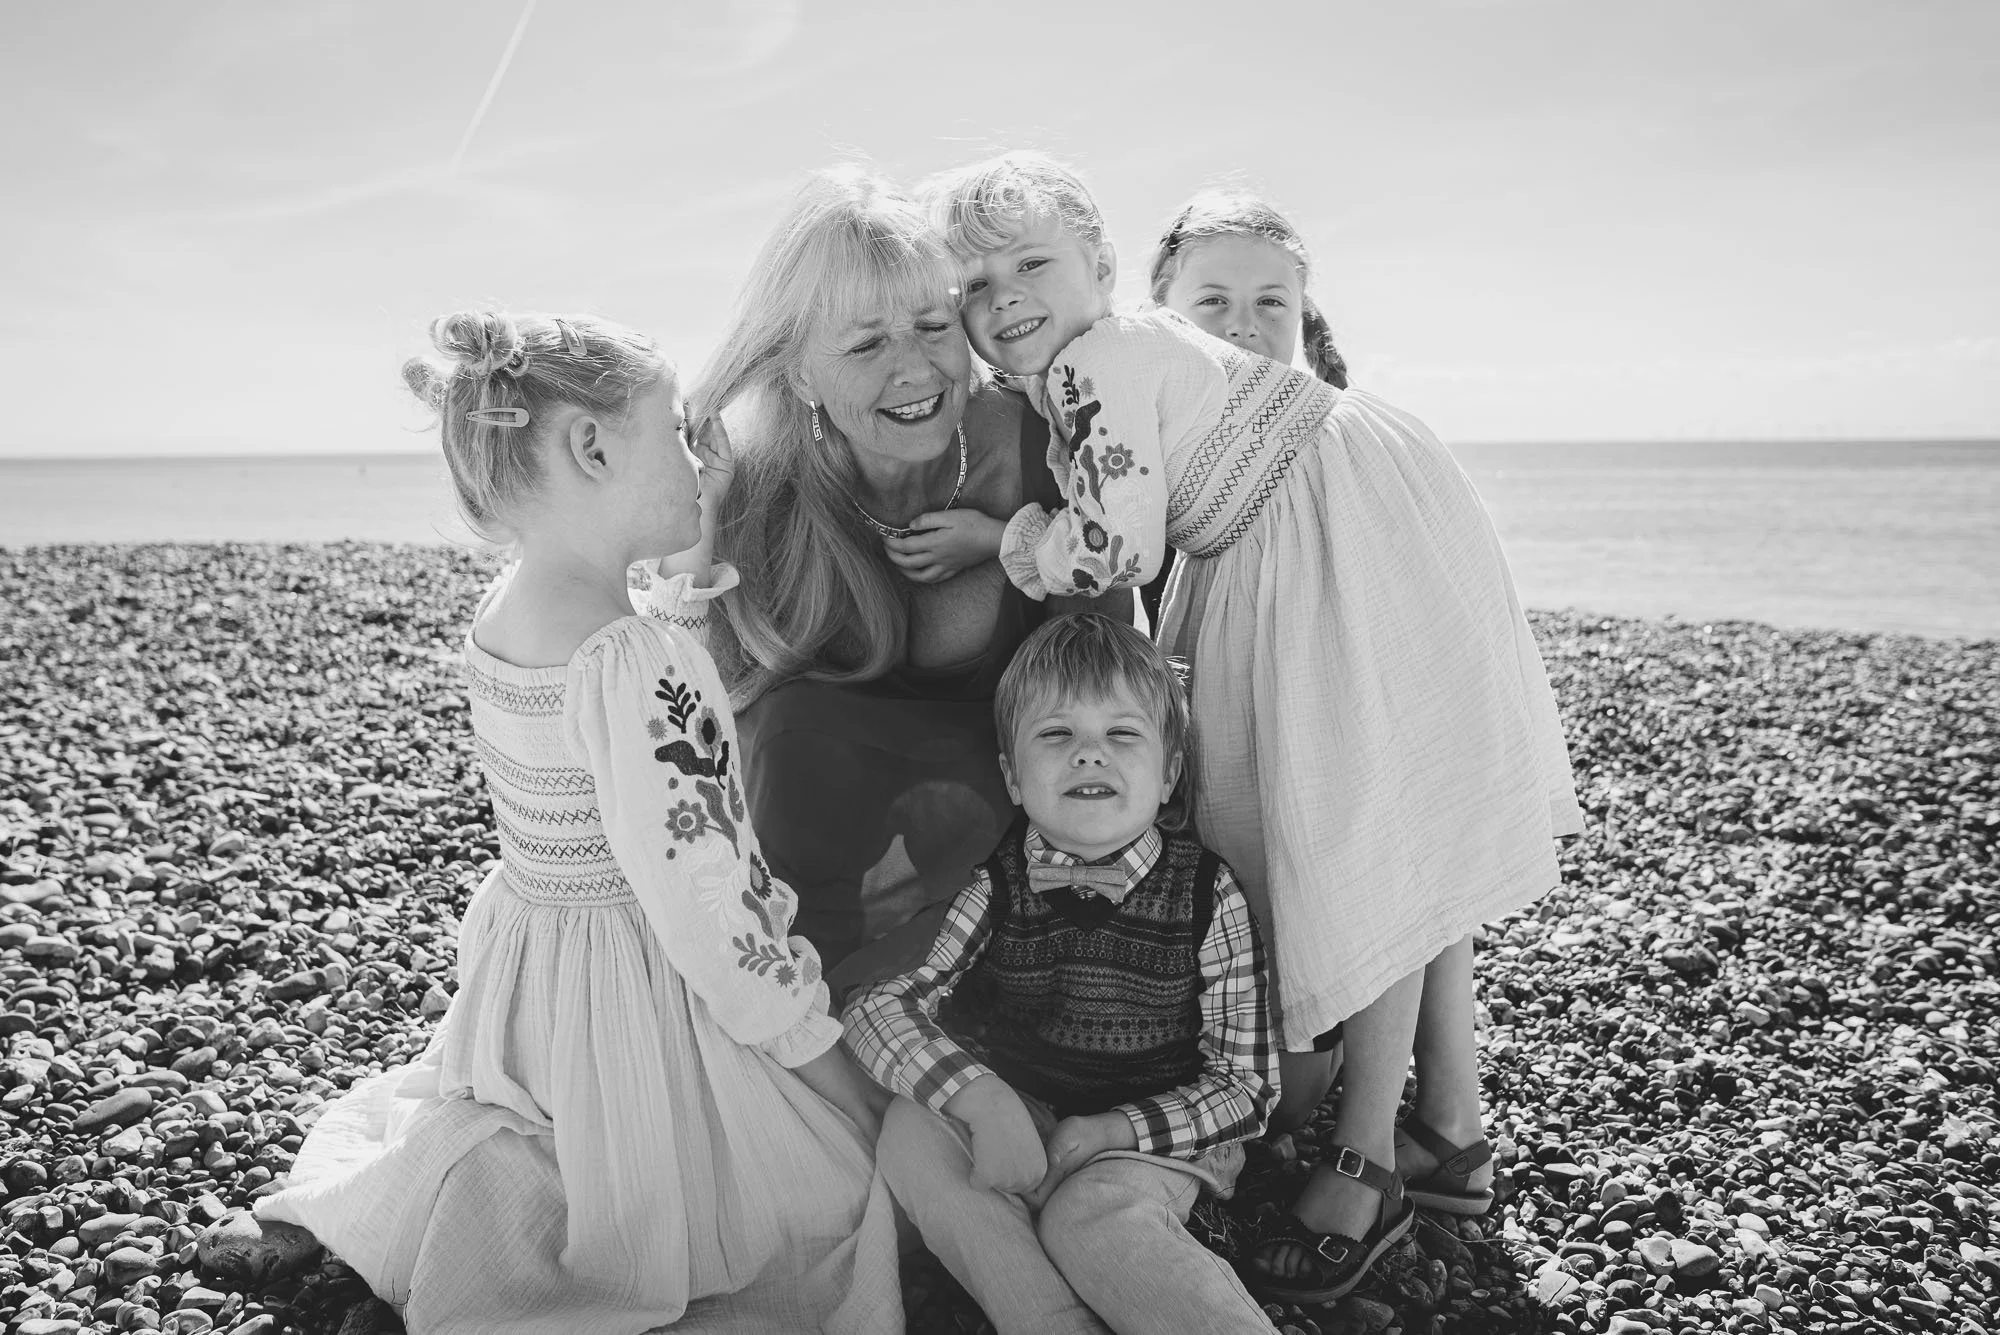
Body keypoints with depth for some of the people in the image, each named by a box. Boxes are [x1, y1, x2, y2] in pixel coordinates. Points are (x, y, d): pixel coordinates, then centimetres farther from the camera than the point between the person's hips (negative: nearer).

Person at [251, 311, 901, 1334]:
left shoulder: (501, 614, -3)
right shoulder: (641, 669, -30)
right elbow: (713, 921, -26)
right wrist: (841, 1073, -14)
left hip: (522, 983, 9)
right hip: (642, 1022, -9)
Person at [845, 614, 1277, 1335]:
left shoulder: (1206, 895, -11)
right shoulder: (1000, 889, -7)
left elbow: (1245, 1085, -8)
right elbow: (876, 1006, -13)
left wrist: (1113, 1128, -23)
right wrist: (983, 1100, -30)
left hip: (1151, 1140, -3)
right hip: (1015, 1122, 4)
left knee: (1091, 1215, -34)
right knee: (914, 1132, -24)